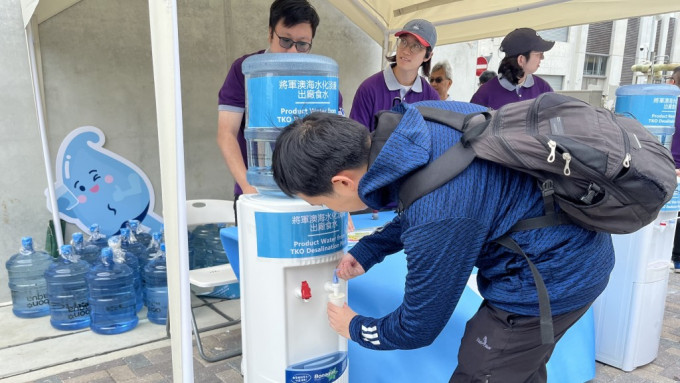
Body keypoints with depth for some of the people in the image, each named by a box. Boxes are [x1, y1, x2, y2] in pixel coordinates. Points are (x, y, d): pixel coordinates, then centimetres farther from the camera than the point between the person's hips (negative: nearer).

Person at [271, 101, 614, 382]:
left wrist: (355, 329, 3)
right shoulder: (408, 123, -10)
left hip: (550, 275, -9)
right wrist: (367, 250, 8)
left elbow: (418, 328, -16)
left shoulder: (438, 219, -35)